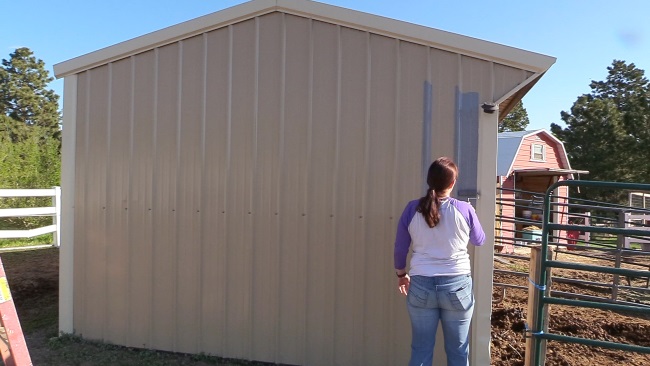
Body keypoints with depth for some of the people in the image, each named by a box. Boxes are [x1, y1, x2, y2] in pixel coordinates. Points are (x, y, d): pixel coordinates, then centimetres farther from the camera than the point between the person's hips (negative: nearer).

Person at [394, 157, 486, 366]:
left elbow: (400, 249, 3)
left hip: (421, 286, 1)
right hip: (457, 286, 0)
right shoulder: (464, 210, -6)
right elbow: (479, 241, 12)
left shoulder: (412, 209, -4)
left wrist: (401, 274, 20)